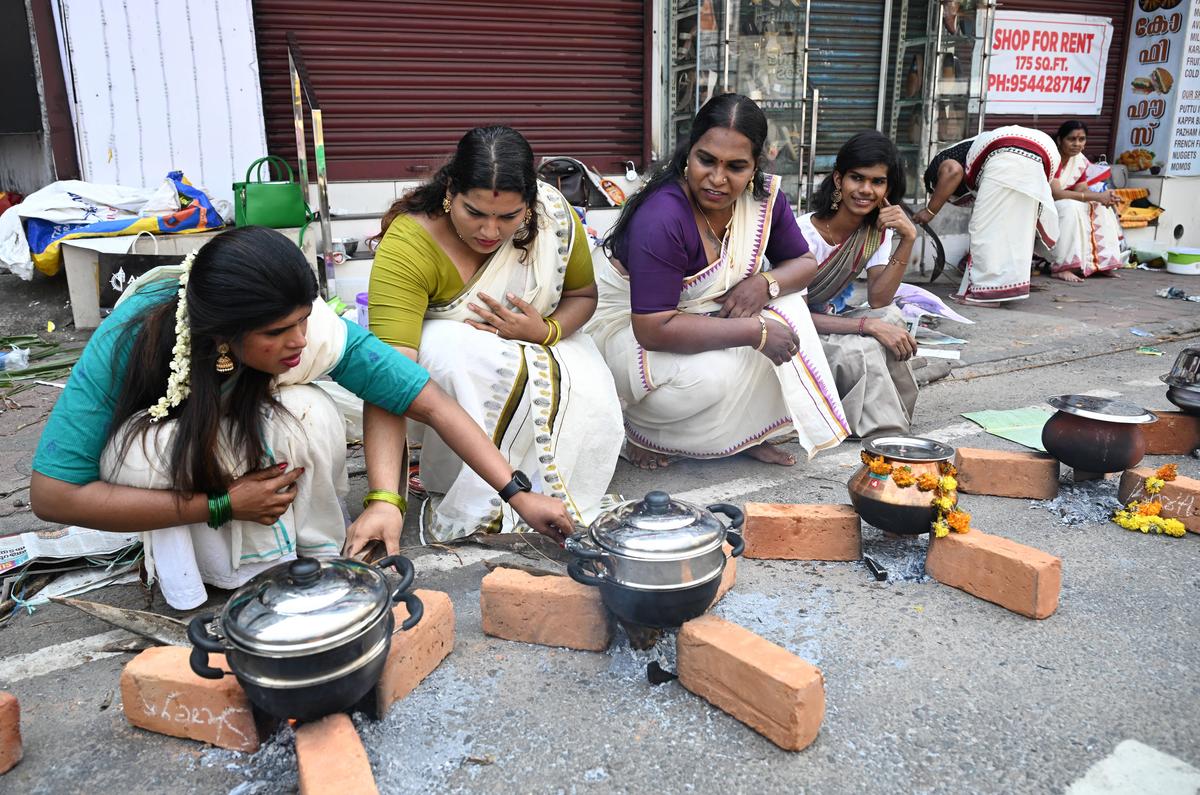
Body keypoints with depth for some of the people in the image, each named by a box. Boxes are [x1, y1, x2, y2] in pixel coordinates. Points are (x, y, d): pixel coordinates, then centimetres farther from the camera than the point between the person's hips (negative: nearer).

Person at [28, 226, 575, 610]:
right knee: (154, 444, -36)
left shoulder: (313, 330, -33)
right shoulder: (130, 340, -36)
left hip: (256, 450, 1)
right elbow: (53, 495, -30)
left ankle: (318, 554, -9)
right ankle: (180, 574, -10)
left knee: (311, 414, -32)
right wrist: (221, 505, -33)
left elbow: (431, 403, -29)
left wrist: (518, 494, -33)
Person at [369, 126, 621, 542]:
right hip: (443, 343, -3)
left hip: (537, 346, 4)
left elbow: (583, 294, -1)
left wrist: (547, 331, -25)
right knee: (459, 359, -39)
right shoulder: (408, 245, -31)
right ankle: (453, 496, -18)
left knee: (592, 405, -26)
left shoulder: (555, 215, -20)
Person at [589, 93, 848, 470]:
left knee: (787, 306, -13)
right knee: (713, 375, -33)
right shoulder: (661, 219, -31)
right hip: (629, 326, -7)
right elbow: (654, 329, -33)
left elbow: (804, 263, 5)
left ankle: (754, 432, -2)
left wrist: (764, 283, -20)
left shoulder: (765, 197, -9)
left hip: (707, 313, 7)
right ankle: (642, 429, -2)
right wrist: (756, 331, -31)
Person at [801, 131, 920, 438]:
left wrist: (908, 239, -23)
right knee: (856, 350, -33)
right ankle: (883, 429, -14)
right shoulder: (805, 234, -23)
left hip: (832, 319, 6)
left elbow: (878, 301, -13)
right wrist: (868, 325, -31)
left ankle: (893, 418, -11)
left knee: (891, 318, -23)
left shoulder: (878, 230, -2)